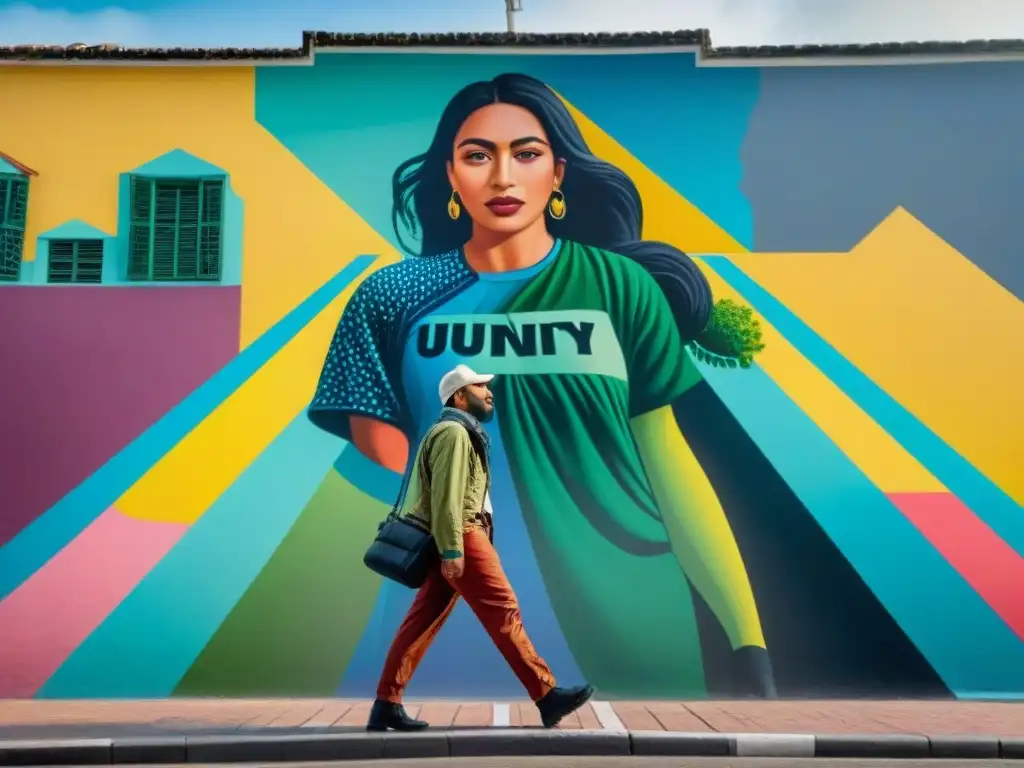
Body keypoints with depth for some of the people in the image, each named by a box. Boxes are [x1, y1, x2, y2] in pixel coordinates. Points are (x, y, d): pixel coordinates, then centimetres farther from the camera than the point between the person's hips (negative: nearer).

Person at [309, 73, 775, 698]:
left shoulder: (619, 285, -1)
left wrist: (748, 639, -4)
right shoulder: (393, 299, -1)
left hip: (626, 614, 1)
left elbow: (669, 462, -1)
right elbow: (384, 483, 1)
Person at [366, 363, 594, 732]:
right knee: (504, 613, -8)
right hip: (461, 537, -10)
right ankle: (548, 697, -3)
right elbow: (445, 496, -18)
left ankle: (386, 706, 8)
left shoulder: (460, 433, 25)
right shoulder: (454, 432, -9)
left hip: (455, 540, 10)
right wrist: (452, 550, -23)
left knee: (421, 622, 6)